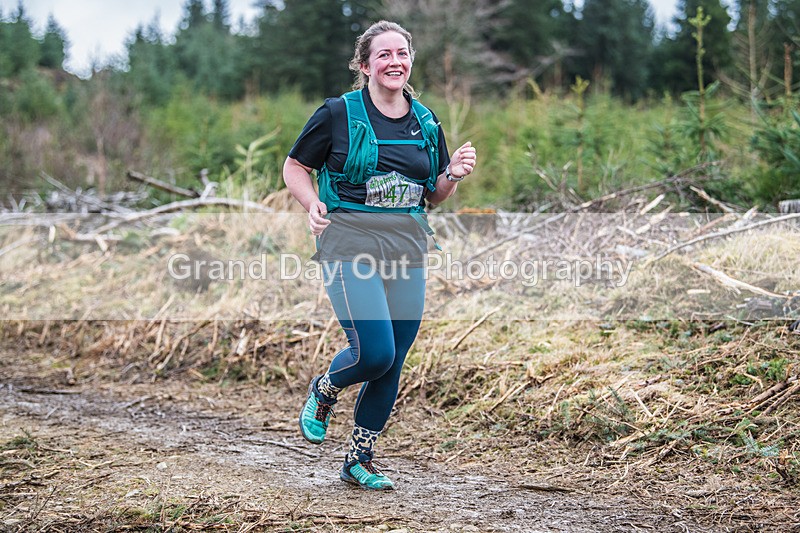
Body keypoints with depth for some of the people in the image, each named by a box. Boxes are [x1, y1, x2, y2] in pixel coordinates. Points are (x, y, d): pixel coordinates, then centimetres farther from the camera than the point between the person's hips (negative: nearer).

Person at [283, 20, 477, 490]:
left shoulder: (426, 122, 11)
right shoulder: (338, 114, -3)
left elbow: (435, 195, 19)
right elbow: (295, 168, 5)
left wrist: (454, 175, -3)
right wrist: (314, 205, -14)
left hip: (408, 248, 5)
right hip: (350, 243, -5)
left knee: (393, 365, 6)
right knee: (374, 353, -17)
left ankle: (360, 460, 24)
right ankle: (324, 391, 18)